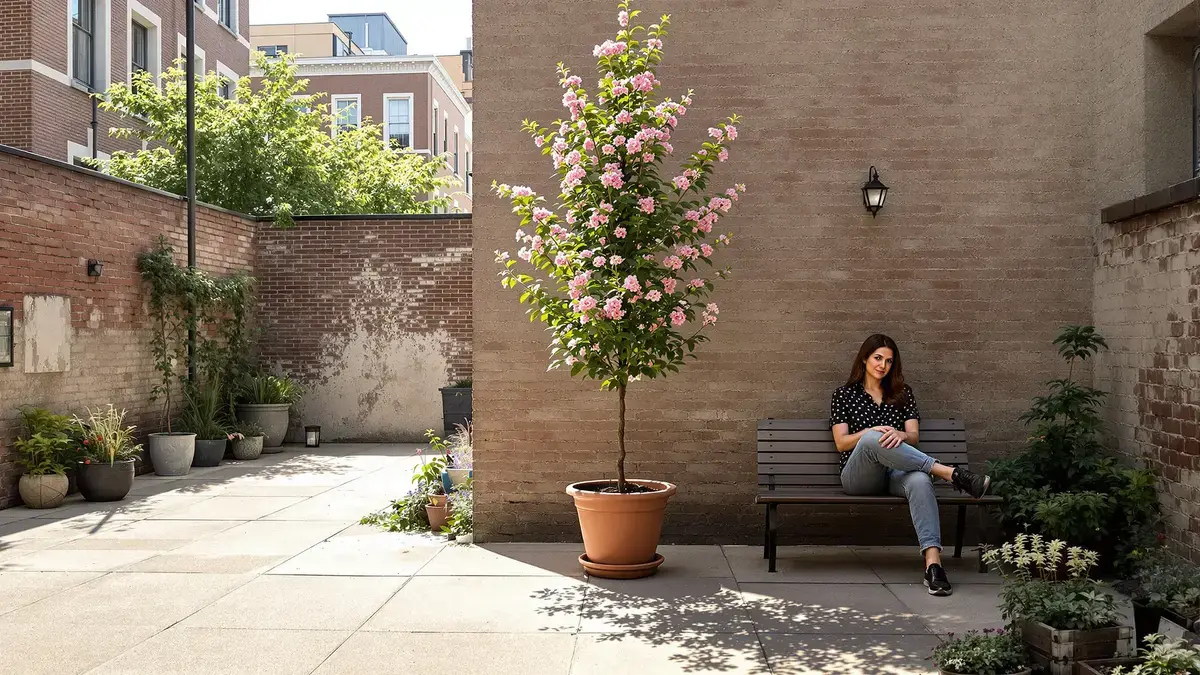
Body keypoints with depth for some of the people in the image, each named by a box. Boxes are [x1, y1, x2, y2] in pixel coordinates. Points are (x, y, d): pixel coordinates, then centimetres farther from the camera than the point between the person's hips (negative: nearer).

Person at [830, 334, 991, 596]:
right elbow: (841, 443, 4)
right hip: (858, 477, -2)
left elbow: (914, 436, 10)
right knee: (872, 440, -38)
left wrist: (898, 434, -15)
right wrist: (871, 431, -15)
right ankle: (950, 473, -37)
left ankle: (933, 562, -51)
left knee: (920, 480, -37)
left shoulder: (902, 393, 21)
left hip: (895, 473, 2)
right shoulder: (844, 395, 13)